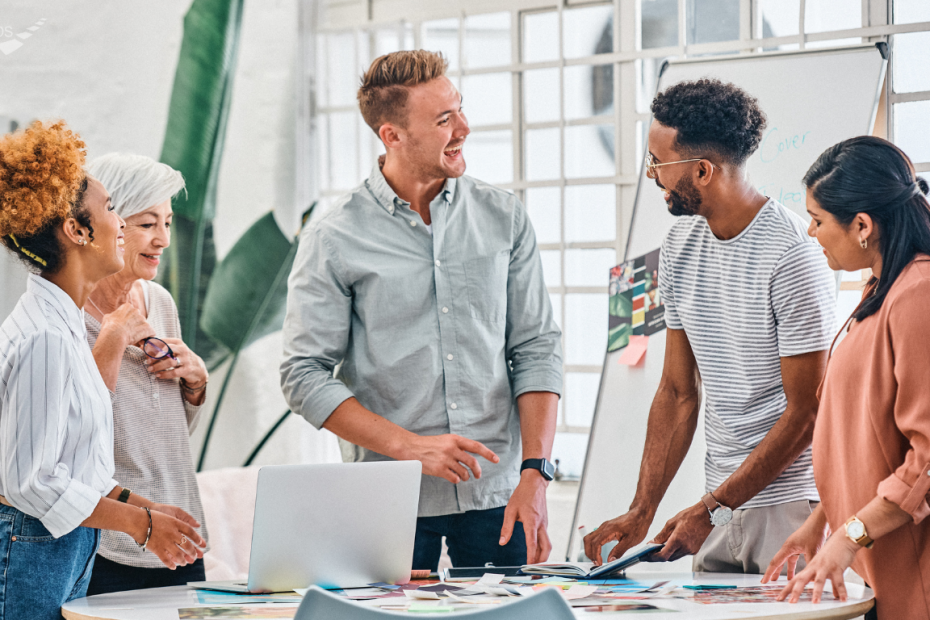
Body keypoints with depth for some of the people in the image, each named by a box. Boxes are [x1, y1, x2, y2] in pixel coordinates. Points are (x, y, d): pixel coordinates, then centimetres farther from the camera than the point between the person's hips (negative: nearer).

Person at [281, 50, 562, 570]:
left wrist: (534, 472, -6)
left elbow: (536, 348, 5)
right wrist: (410, 446, -15)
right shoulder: (333, 242, -4)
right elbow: (306, 376, -5)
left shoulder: (504, 219, 5)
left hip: (498, 493, 2)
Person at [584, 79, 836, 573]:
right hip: (720, 501, 6)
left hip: (792, 500, -6)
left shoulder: (792, 254, -15)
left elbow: (805, 411, -15)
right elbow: (677, 392, 10)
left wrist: (709, 510, -16)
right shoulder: (679, 245, 7)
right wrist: (640, 512, 0)